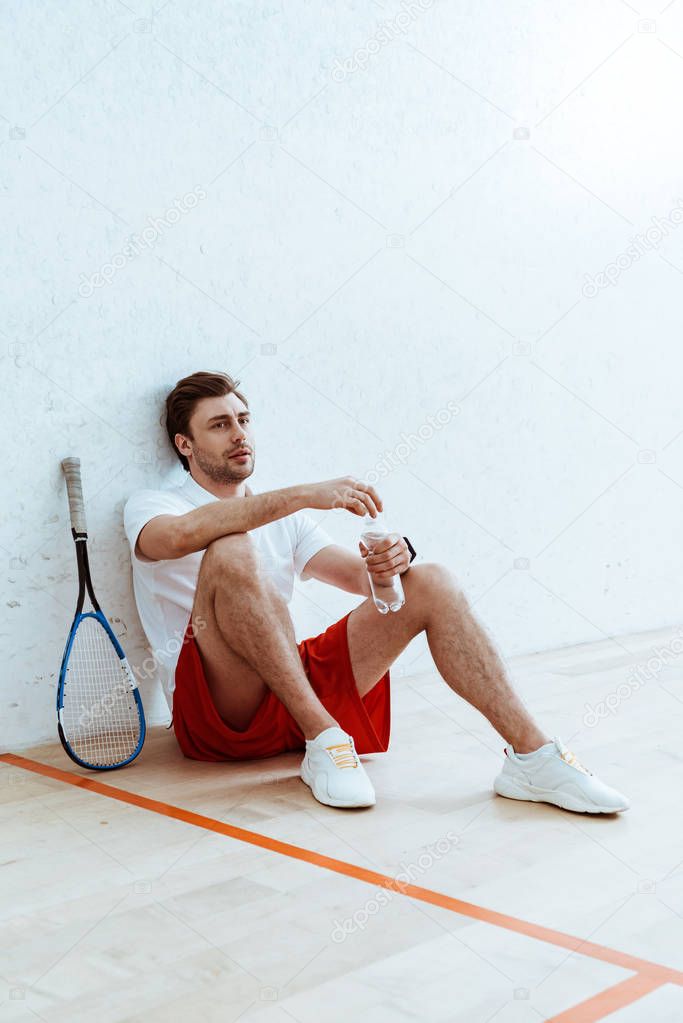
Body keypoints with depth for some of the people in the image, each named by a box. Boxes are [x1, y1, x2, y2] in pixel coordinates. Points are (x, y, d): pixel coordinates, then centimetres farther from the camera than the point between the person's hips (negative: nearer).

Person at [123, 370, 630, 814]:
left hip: (301, 684, 5)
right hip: (216, 712, -4)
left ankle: (532, 754, -20)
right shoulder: (149, 505, 6)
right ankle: (323, 740, -30)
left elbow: (362, 576, 11)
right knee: (231, 551, -31)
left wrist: (391, 562, -15)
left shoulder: (283, 516, 24)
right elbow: (180, 535, -21)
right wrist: (305, 494, -28)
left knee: (432, 582, -11)